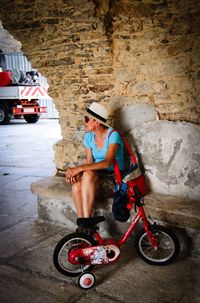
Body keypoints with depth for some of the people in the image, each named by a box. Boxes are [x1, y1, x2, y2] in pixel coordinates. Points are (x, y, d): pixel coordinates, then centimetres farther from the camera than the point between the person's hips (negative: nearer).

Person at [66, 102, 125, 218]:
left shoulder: (113, 135, -17)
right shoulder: (89, 137, 3)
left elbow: (107, 162, -29)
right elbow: (89, 162, 4)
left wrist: (79, 168, -36)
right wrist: (76, 172, -18)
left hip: (114, 174, -5)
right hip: (96, 174, 5)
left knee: (88, 175, -36)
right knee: (76, 186, -28)